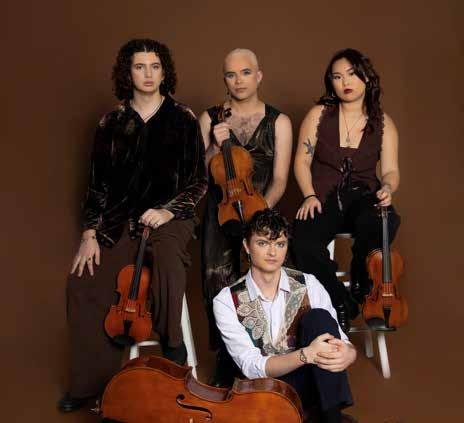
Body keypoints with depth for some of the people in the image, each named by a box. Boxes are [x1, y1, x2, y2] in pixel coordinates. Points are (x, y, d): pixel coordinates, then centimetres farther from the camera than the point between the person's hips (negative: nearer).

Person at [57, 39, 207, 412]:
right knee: (83, 283, -18)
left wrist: (169, 211, -13)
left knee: (167, 255, -37)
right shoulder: (112, 123, 9)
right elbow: (98, 183, 9)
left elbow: (198, 181, 3)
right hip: (120, 219, 3)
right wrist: (90, 233, -2)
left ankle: (172, 341, -11)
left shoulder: (182, 119, 3)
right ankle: (93, 381, -1)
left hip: (169, 216, -2)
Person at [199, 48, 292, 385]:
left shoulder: (279, 122, 7)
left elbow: (279, 180, 1)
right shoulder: (210, 118, 11)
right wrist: (215, 147, -7)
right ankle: (226, 357, -3)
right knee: (218, 275, -24)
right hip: (220, 208, 1)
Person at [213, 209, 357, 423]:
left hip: (311, 382, 1)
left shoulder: (308, 285, -3)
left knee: (319, 317, -24)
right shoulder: (226, 301, -8)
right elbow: (252, 367, -16)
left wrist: (348, 353, -31)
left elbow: (338, 339, -5)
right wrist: (306, 354, -33)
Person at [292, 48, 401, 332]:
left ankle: (361, 287, -5)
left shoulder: (383, 123, 8)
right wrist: (310, 195, -12)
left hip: (363, 197, 1)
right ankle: (340, 303, -5)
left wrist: (387, 188, -20)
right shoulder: (319, 115, 4)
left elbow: (390, 171, 4)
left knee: (386, 223, -36)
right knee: (303, 243, -32)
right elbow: (302, 162, 4)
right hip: (324, 199, -1)